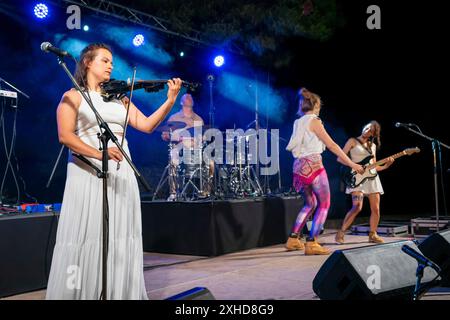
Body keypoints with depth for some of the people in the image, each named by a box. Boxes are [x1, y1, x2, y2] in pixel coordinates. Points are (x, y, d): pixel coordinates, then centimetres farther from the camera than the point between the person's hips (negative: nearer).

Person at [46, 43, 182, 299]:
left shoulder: (119, 97, 17)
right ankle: (76, 292, 6)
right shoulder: (74, 96, 4)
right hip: (88, 172, -4)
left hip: (121, 173, 5)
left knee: (120, 235, 3)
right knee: (86, 235, -6)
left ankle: (120, 292, 11)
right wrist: (98, 153, -26)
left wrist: (170, 100, -5)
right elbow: (65, 135, -10)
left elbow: (147, 125, 8)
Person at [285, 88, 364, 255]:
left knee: (310, 204, 19)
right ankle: (311, 243, -6)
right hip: (313, 165, -8)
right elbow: (332, 145, -10)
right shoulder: (313, 121, -7)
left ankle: (293, 239, 17)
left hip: (299, 166, 8)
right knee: (324, 204, 0)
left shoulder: (298, 123, 15)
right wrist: (351, 163, -7)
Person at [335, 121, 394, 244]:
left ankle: (373, 235, 19)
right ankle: (341, 233, -8)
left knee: (375, 209, 2)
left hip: (372, 178, 6)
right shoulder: (353, 141, 2)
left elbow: (373, 166, 17)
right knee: (357, 207, -20)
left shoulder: (373, 145, 16)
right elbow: (340, 158, -4)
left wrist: (386, 165, 1)